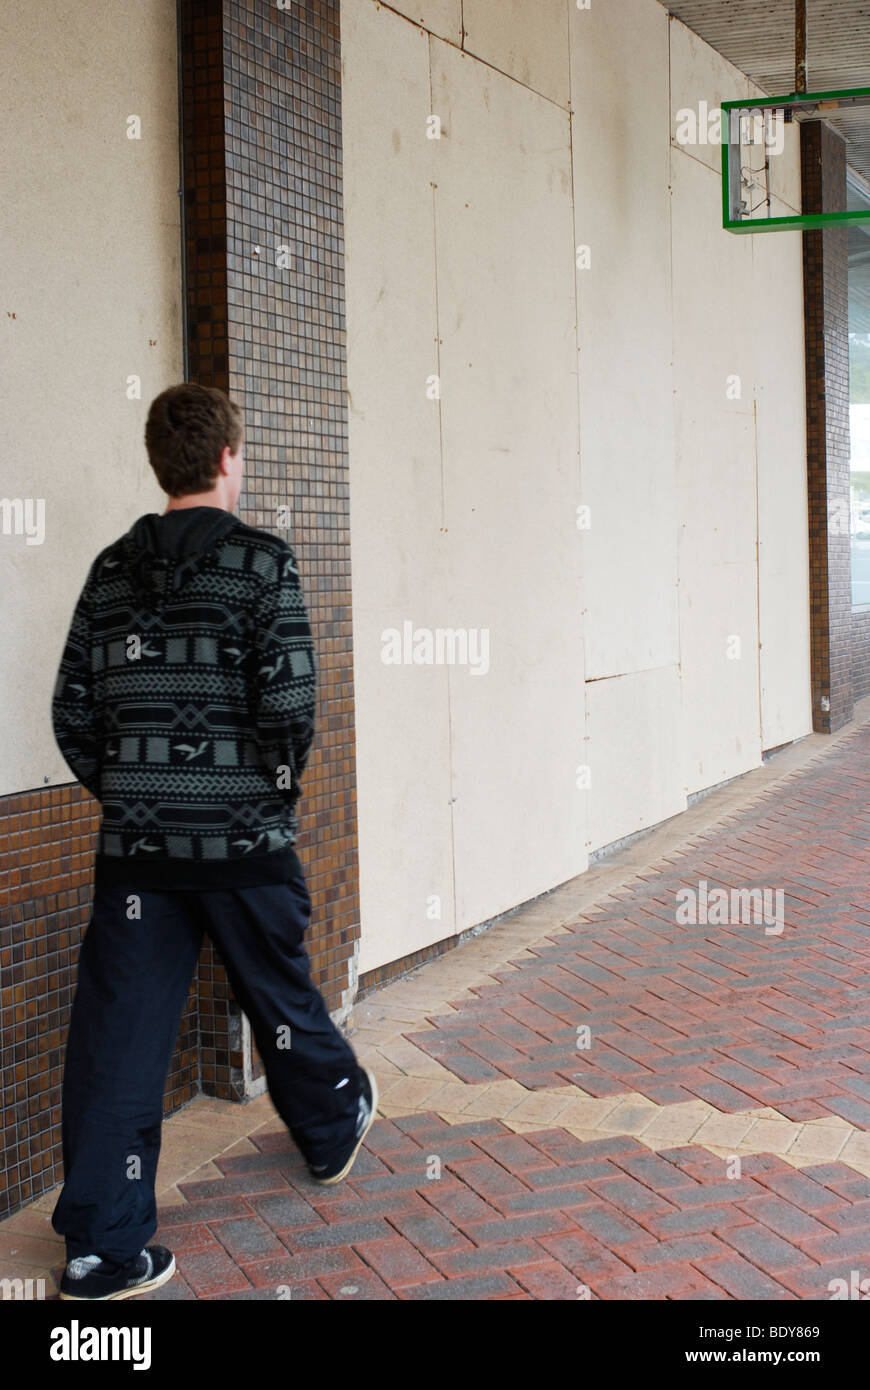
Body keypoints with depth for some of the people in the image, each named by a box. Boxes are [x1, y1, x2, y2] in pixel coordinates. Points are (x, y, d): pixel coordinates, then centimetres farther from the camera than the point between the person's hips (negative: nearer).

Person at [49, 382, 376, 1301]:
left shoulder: (113, 570, 6)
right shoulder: (260, 561, -8)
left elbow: (72, 711, 5)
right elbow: (289, 702, -15)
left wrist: (126, 796, 15)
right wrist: (281, 781, 4)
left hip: (134, 846, 3)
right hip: (243, 841, -3)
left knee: (116, 1034, 4)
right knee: (279, 996, 18)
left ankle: (102, 1248, 6)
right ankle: (334, 1130, 44)